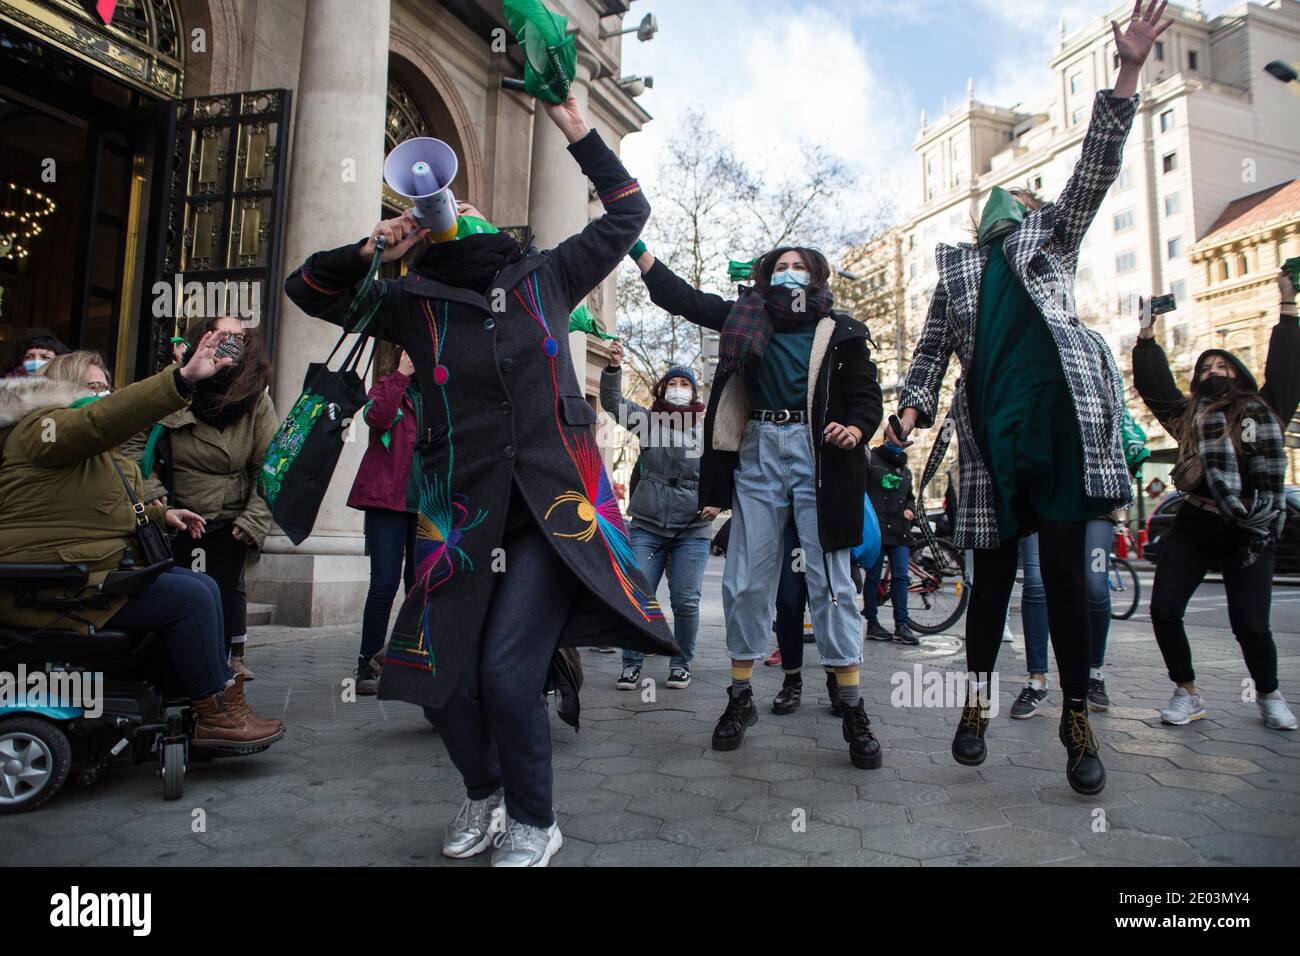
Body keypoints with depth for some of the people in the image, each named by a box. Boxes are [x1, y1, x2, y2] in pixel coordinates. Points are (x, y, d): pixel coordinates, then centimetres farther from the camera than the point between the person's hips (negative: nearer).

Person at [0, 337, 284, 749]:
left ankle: (223, 699, 2)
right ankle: (215, 716, -9)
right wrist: (184, 377, -40)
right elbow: (103, 419, -31)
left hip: (100, 568, 11)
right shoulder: (42, 427, -10)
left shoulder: (99, 457, 23)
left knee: (205, 587, 3)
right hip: (54, 588, -11)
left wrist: (160, 514, 12)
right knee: (190, 597, -19)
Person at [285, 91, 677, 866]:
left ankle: (534, 823, 15)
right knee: (443, 677, 2)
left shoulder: (544, 278, 12)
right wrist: (369, 251, 2)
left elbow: (628, 214, 19)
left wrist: (580, 133, 14)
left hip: (555, 510, -2)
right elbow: (308, 288, 18)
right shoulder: (414, 302, 10)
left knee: (506, 672, -12)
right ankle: (483, 792, 34)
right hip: (463, 516, 2)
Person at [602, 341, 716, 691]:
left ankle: (681, 664, 19)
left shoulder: (707, 428, 6)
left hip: (692, 530, 0)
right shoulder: (648, 419, 8)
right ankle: (632, 663, 13)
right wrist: (614, 367, -20)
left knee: (686, 601, 1)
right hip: (647, 526, 1)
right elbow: (612, 402, -4)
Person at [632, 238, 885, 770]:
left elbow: (868, 396, 7)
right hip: (758, 454, 2)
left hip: (817, 454, -2)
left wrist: (855, 430, -14)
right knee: (746, 580, 2)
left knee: (830, 581, -3)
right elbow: (682, 298, 13)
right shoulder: (748, 317, 15)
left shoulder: (841, 332, 10)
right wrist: (636, 246, 8)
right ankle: (741, 699, 15)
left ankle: (853, 711, 4)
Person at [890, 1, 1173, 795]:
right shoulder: (957, 267, 21)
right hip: (990, 434, 1)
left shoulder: (1051, 237, 20)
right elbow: (932, 349, 17)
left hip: (1060, 417, -1)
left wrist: (1128, 73, -1)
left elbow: (1096, 170, 8)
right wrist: (915, 406, 2)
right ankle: (978, 703, 15)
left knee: (1065, 567, -3)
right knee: (993, 568, 4)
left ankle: (1078, 720, 6)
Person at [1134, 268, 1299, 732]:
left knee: (1250, 624, -7)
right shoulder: (1189, 414, 11)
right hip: (1194, 528, 2)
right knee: (1163, 610, -8)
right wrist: (1147, 336, 5)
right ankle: (1187, 693, 12)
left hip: (1251, 533, -1)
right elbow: (1152, 384, 9)